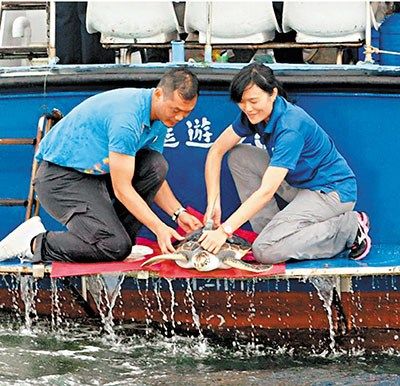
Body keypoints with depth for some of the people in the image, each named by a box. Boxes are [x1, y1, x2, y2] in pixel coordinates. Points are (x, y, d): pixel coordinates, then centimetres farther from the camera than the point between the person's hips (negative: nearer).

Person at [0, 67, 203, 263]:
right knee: (116, 247, -21)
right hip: (61, 177, -9)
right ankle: (34, 243, -7)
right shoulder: (127, 116, -28)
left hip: (97, 172, 9)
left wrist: (179, 212, -2)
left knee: (156, 165, -10)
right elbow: (121, 189, -25)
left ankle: (120, 233, 0)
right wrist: (159, 228, -25)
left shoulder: (160, 118, 1)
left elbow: (155, 177, 12)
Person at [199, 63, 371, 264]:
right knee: (238, 156, 0)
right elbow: (216, 151, 2)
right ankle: (271, 230, 0)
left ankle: (350, 227, -10)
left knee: (265, 251, -23)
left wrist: (225, 230, -34)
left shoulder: (291, 127, -29)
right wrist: (212, 204, -9)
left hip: (332, 191, -9)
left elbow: (266, 191, -33)